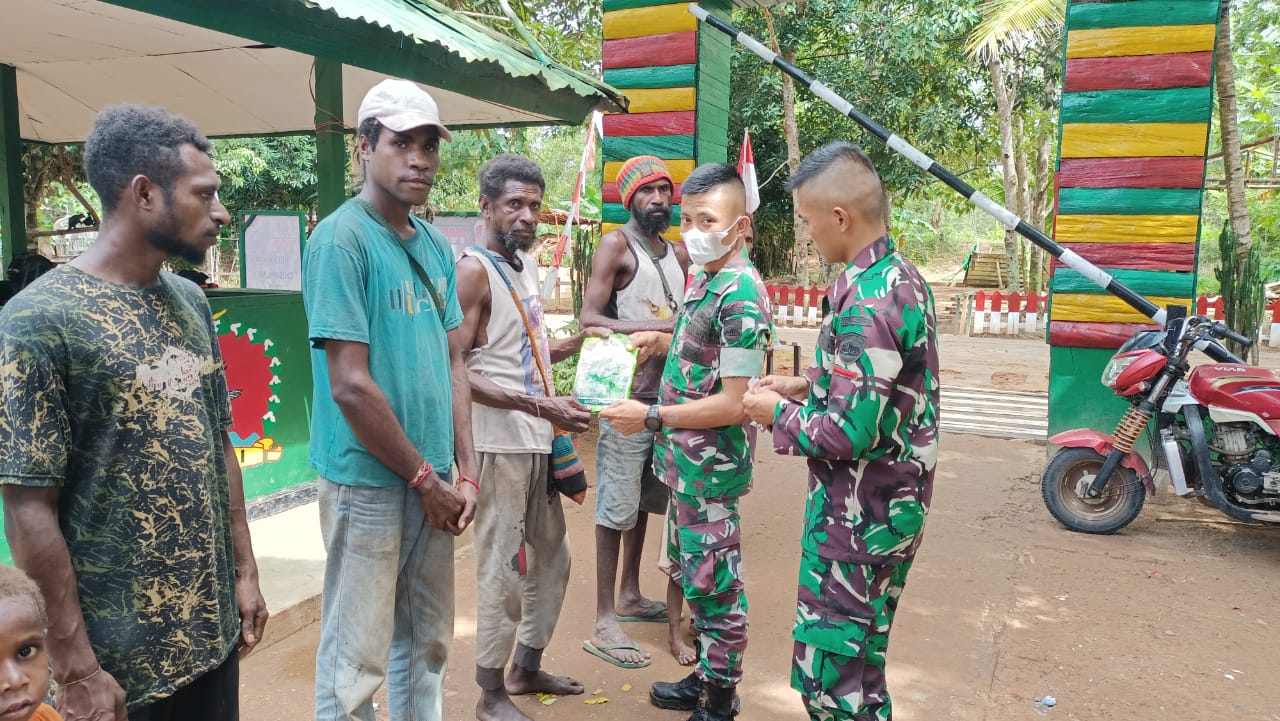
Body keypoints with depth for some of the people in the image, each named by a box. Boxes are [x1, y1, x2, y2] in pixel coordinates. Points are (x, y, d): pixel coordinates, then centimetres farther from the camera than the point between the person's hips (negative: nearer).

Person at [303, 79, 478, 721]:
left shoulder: (436, 247, 9)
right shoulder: (341, 239, -13)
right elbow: (351, 385, -18)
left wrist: (464, 473, 4)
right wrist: (425, 478, -11)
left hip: (433, 484, 7)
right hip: (369, 483, -7)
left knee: (427, 645, 19)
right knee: (355, 665, 6)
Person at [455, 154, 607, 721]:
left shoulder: (526, 264, 13)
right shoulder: (474, 270, -14)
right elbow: (459, 373, -21)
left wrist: (578, 342, 6)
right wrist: (541, 406, -27)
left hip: (539, 440, 9)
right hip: (501, 443, -9)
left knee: (552, 557, 18)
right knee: (503, 568, 0)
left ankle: (526, 668, 35)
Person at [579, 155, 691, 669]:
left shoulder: (679, 254, 16)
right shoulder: (616, 246, -5)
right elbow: (589, 317, -15)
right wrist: (656, 327, -22)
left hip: (667, 393, 7)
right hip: (627, 394, -7)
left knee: (645, 499, 16)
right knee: (617, 507, -4)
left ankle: (629, 594, 32)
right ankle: (605, 622, 4)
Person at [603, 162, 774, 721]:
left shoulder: (742, 297, -21)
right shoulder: (704, 280, 8)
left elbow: (733, 404, -23)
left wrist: (651, 417, -19)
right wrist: (664, 341, 7)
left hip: (710, 469, -9)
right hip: (685, 462, 9)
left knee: (714, 586, 5)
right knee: (696, 575, 21)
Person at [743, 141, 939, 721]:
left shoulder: (866, 302, -25)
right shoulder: (903, 277, 7)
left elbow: (851, 433, -27)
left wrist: (780, 414, -11)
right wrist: (805, 386, 11)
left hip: (857, 515, -10)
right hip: (896, 500, 10)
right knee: (860, 664, 24)